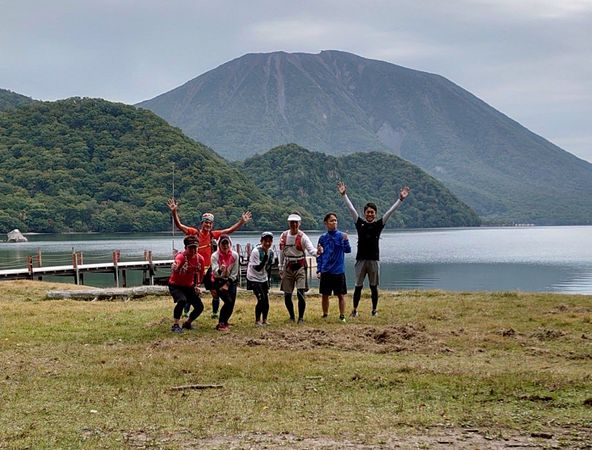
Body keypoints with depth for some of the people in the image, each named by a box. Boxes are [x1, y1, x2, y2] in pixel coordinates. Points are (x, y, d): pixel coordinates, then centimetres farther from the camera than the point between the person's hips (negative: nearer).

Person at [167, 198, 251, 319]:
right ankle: (186, 312, 20)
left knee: (215, 292, 5)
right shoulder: (194, 232, -6)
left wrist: (242, 221, 0)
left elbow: (230, 230, 7)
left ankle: (215, 313, 21)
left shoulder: (213, 234, 5)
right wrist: (174, 212, -27)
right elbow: (179, 225, -14)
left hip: (209, 268, 3)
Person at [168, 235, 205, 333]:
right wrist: (178, 265, -68)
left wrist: (197, 285, 8)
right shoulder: (180, 256, -27)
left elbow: (200, 273, 11)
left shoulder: (200, 258, -9)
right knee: (182, 300, -34)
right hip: (175, 285, -6)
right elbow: (174, 271, -48)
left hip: (189, 286, 6)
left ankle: (187, 323, 28)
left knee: (199, 307, 1)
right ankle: (175, 325, -21)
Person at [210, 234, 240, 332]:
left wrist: (227, 284, -10)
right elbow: (214, 271, -31)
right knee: (228, 301, -19)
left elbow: (234, 273, -4)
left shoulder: (234, 255, -8)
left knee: (231, 303, -3)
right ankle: (221, 323, -4)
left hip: (230, 281, 3)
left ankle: (224, 322, 22)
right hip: (218, 281, -3)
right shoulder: (215, 256, -16)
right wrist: (220, 270, -53)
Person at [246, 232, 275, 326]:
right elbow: (258, 268, -25)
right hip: (254, 279, -6)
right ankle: (257, 321, -1)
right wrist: (265, 256, -31)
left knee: (266, 299, 1)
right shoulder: (255, 251, -22)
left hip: (264, 279, 6)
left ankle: (264, 320, 18)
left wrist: (269, 280, 11)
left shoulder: (271, 252, -1)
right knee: (261, 299, -16)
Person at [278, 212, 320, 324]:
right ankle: (292, 316, 24)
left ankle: (301, 317, -1)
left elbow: (311, 250, -21)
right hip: (288, 267, 4)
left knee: (300, 293, -14)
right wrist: (280, 268, 12)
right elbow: (281, 253, 12)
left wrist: (317, 252, -44)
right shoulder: (283, 236, 2)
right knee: (287, 295, 6)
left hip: (300, 267, -4)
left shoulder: (303, 237, -10)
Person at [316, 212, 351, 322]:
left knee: (341, 295, 3)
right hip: (325, 272, 3)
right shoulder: (323, 238, 4)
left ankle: (342, 316, 11)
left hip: (339, 271, -3)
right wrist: (318, 270, 5)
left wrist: (346, 240, -33)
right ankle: (325, 315, 21)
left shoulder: (341, 235, -4)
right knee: (324, 295, 9)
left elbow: (348, 250, -15)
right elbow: (319, 255, 9)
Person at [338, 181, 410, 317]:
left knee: (374, 286, 7)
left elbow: (390, 211, -2)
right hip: (361, 259, 0)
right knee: (358, 286, 4)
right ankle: (355, 310, 11)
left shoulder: (379, 224, 3)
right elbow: (351, 208, 2)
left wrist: (401, 199, -7)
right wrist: (344, 195, -3)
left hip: (374, 260, 0)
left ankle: (374, 310, 15)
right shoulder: (360, 223, 4)